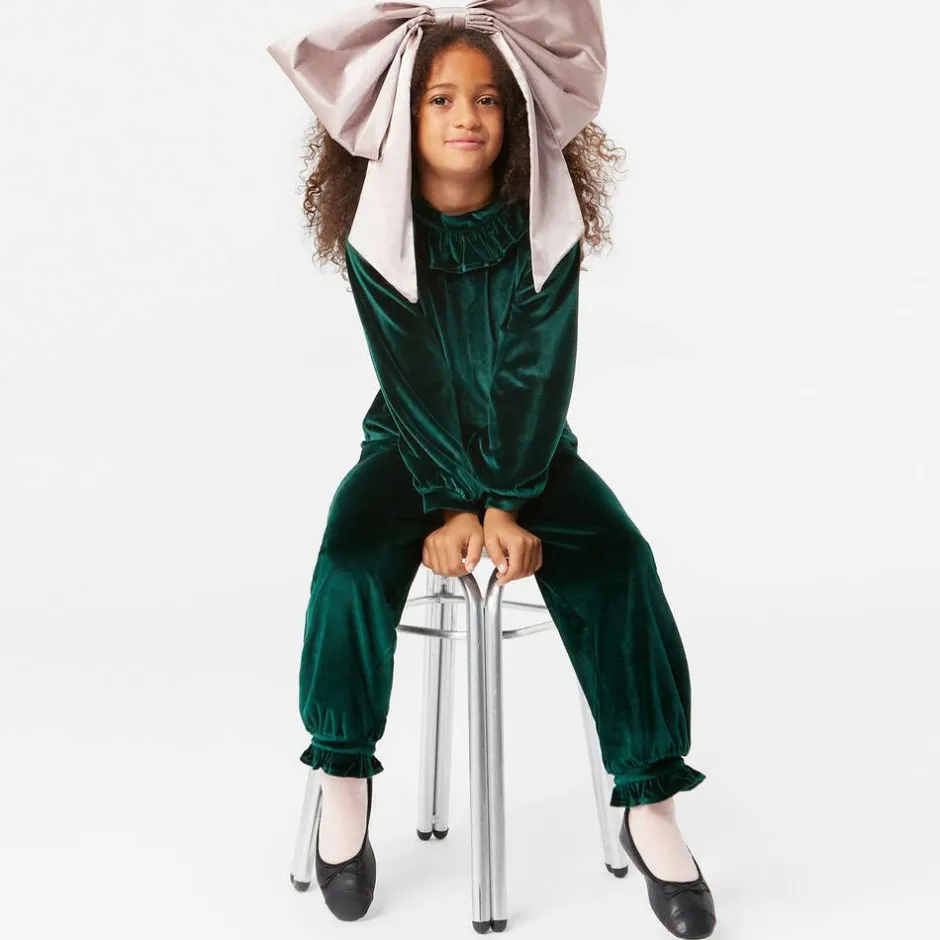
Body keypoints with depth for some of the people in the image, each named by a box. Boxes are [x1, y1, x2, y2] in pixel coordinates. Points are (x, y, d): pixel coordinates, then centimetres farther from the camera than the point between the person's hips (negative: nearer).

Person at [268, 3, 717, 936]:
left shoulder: (542, 227, -11)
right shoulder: (376, 231, -10)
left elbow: (534, 379, -16)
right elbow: (412, 382, -15)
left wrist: (505, 506, -26)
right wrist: (453, 506, -23)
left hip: (529, 450, 0)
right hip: (413, 448, 0)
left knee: (618, 566, -24)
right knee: (350, 565, -28)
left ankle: (648, 804, -12)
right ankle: (344, 779, -6)